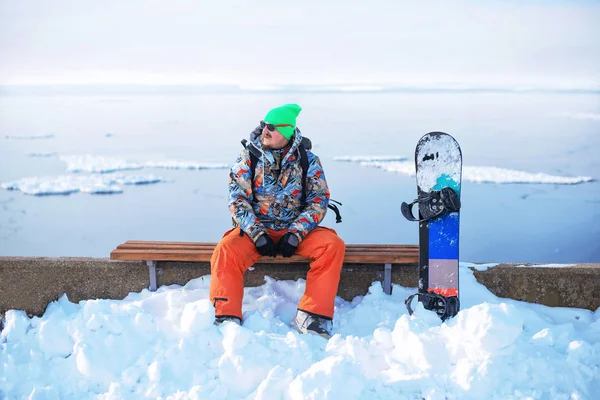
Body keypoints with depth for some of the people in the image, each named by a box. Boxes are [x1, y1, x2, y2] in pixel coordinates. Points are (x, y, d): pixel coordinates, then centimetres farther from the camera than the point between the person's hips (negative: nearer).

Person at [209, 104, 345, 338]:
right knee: (226, 250, -30)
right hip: (255, 228, 0)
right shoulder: (249, 156, 1)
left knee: (333, 245, -26)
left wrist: (295, 234, -17)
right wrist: (257, 233, -18)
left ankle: (311, 317, -23)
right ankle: (226, 319, -21)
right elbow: (237, 198, -5)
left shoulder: (308, 160, 1)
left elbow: (319, 200, -3)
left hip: (296, 230, 1)